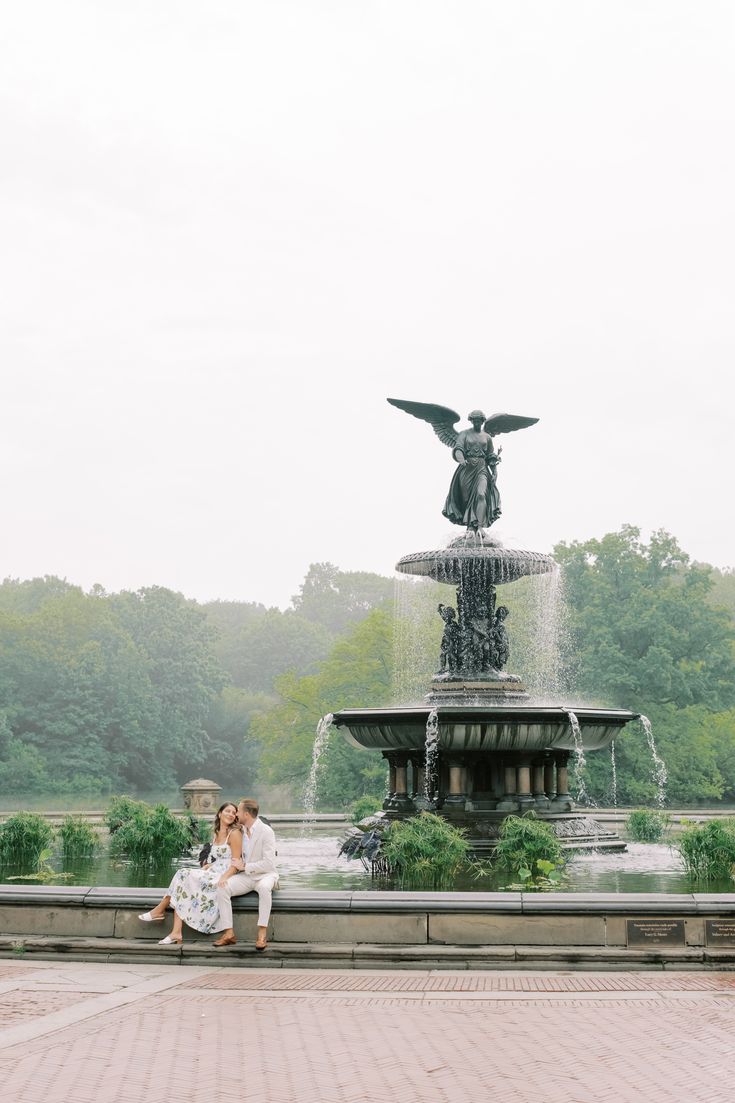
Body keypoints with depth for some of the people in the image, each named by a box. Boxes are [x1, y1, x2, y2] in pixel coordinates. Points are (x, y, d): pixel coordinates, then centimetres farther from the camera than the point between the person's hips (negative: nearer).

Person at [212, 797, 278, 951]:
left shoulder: (266, 831, -14)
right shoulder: (241, 831, 8)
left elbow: (268, 863, -20)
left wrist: (245, 867, -13)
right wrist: (227, 875, -8)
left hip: (265, 875, -6)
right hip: (246, 876, 6)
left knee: (264, 887, -41)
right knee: (222, 888, -20)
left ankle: (262, 933, -35)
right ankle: (229, 934, -20)